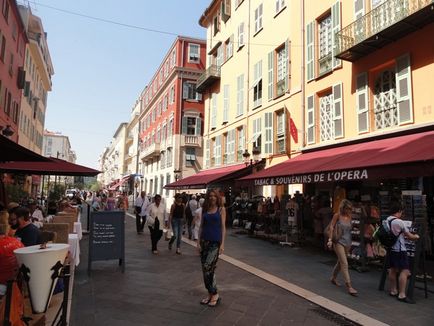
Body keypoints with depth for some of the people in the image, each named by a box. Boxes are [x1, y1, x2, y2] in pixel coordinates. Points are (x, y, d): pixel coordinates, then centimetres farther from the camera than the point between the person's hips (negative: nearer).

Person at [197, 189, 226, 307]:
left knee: (208, 268, -13)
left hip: (216, 242, -4)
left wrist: (222, 244, -9)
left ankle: (215, 294, 3)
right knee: (205, 269, 7)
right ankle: (210, 294, 21)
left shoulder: (221, 209, 0)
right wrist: (198, 242, 3)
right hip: (204, 241, 4)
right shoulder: (205, 209, 10)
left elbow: (223, 227, -2)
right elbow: (201, 226, 10)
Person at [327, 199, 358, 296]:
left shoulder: (349, 216, 7)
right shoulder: (337, 215, -8)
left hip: (347, 242, 6)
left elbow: (350, 229, 12)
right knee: (344, 264, -10)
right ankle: (349, 286, -9)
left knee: (340, 262, 19)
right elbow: (331, 227, -10)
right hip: (339, 242, -6)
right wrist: (330, 239, -17)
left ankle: (333, 278, 39)